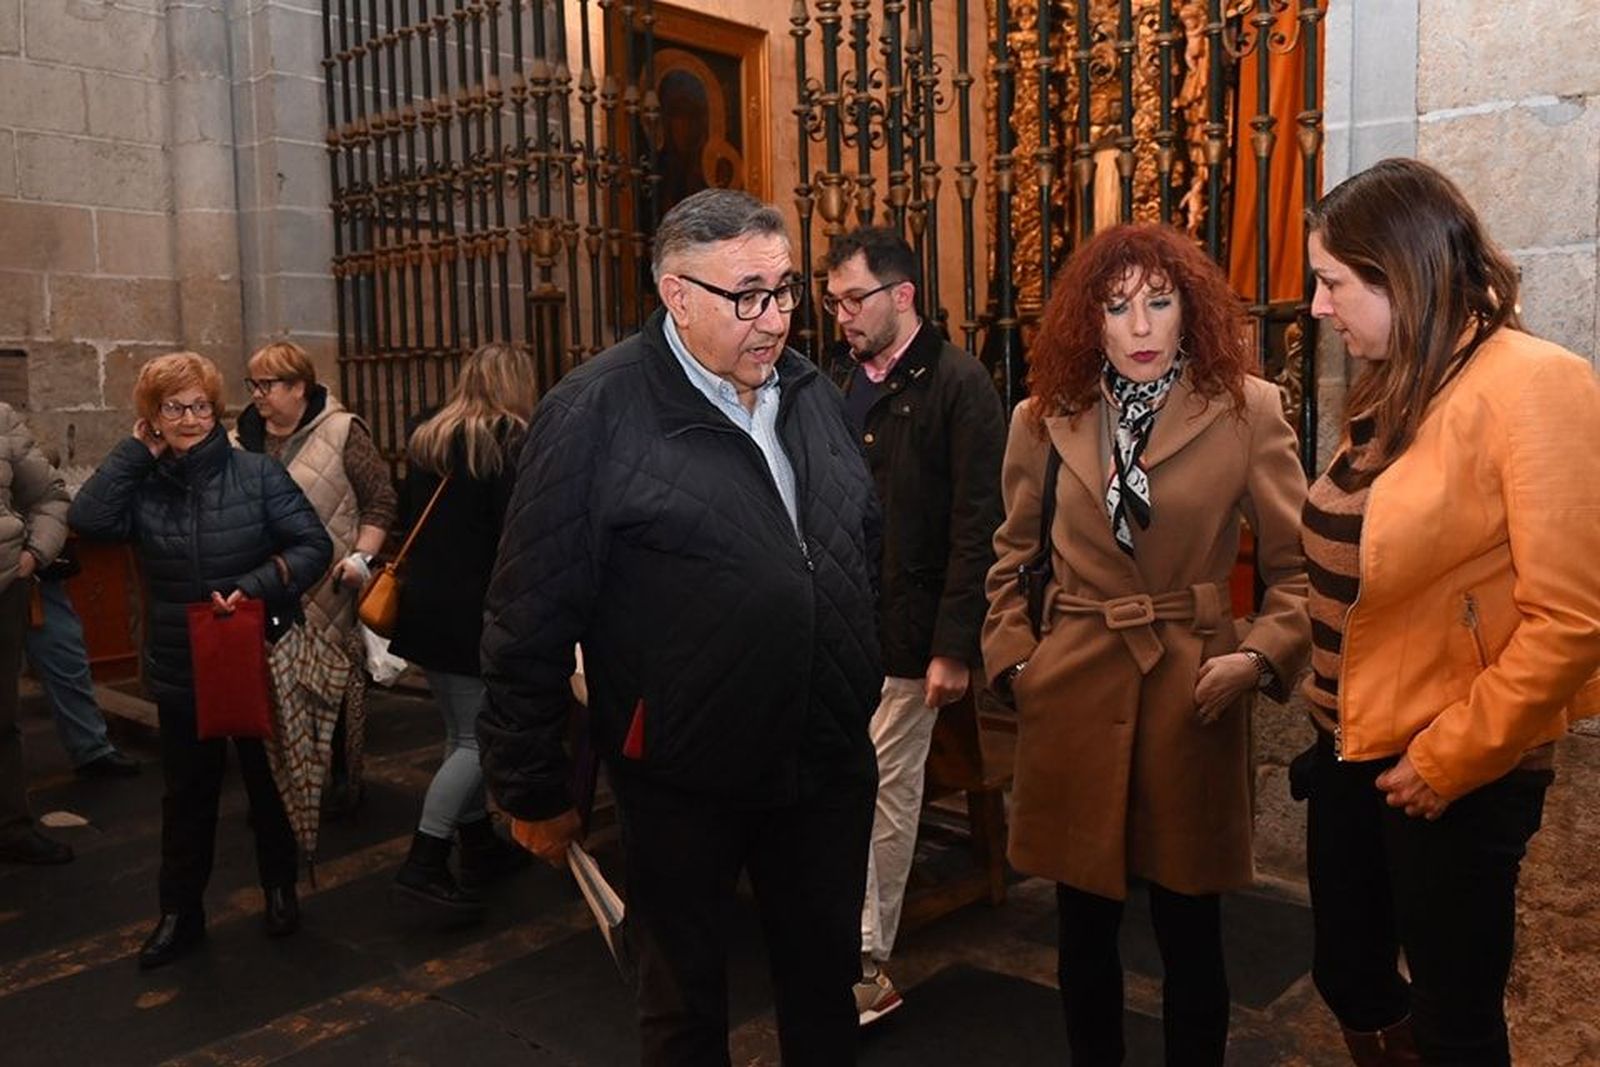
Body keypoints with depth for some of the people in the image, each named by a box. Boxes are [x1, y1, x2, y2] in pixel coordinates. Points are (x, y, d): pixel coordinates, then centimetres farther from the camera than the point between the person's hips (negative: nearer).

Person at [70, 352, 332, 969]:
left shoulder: (256, 474, -9)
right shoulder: (142, 484, -1)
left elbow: (314, 545, -12)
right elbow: (88, 520, -20)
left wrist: (256, 587, -24)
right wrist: (136, 451, -14)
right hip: (180, 671, 2)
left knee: (269, 784, 16)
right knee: (187, 796, 13)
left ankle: (280, 891, 36)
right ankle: (179, 914, 28)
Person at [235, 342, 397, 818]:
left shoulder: (341, 432, -3)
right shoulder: (242, 441, 12)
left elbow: (380, 500, -2)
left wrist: (362, 556, -10)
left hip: (329, 595, -4)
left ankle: (341, 783, 19)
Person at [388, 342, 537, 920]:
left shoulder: (426, 439, 12)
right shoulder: (510, 442, -11)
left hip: (424, 606, 8)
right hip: (475, 613, -8)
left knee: (461, 732, 16)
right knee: (480, 738, -1)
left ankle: (479, 846, 26)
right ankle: (423, 863, -3)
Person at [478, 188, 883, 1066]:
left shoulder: (812, 393, 5)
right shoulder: (595, 415, -15)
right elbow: (530, 620, -12)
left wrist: (863, 687, 16)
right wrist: (532, 789, -7)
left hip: (829, 764, 6)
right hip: (684, 784, -5)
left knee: (826, 980, 23)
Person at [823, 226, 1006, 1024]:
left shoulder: (956, 383, -8)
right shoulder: (845, 387, 12)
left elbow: (978, 527, -13)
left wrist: (955, 646, -15)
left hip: (903, 632, -6)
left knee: (885, 794, 4)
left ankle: (866, 966, 20)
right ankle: (860, 961, 26)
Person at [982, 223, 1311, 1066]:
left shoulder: (1248, 410, -4)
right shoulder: (1046, 418, 3)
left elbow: (1299, 563, 0)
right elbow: (1010, 557, 14)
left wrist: (1259, 656, -13)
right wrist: (1013, 658, 5)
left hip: (1195, 688, -2)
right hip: (1073, 689, 2)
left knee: (1188, 925, 11)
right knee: (1084, 922, 14)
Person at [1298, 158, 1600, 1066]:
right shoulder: (1393, 392, 7)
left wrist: (1448, 759, -16)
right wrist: (1332, 715, 8)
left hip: (1453, 776, -7)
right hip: (1352, 750, 7)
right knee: (1350, 982, 19)